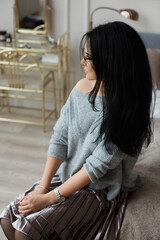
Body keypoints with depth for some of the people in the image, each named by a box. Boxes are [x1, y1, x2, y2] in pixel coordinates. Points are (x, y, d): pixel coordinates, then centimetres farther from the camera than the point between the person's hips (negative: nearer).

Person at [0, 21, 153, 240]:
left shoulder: (127, 108, -23)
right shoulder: (82, 87, -5)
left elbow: (99, 164, -24)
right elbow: (60, 138, -7)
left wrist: (49, 198, -22)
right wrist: (42, 187, -16)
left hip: (100, 189, -6)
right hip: (65, 175, 6)